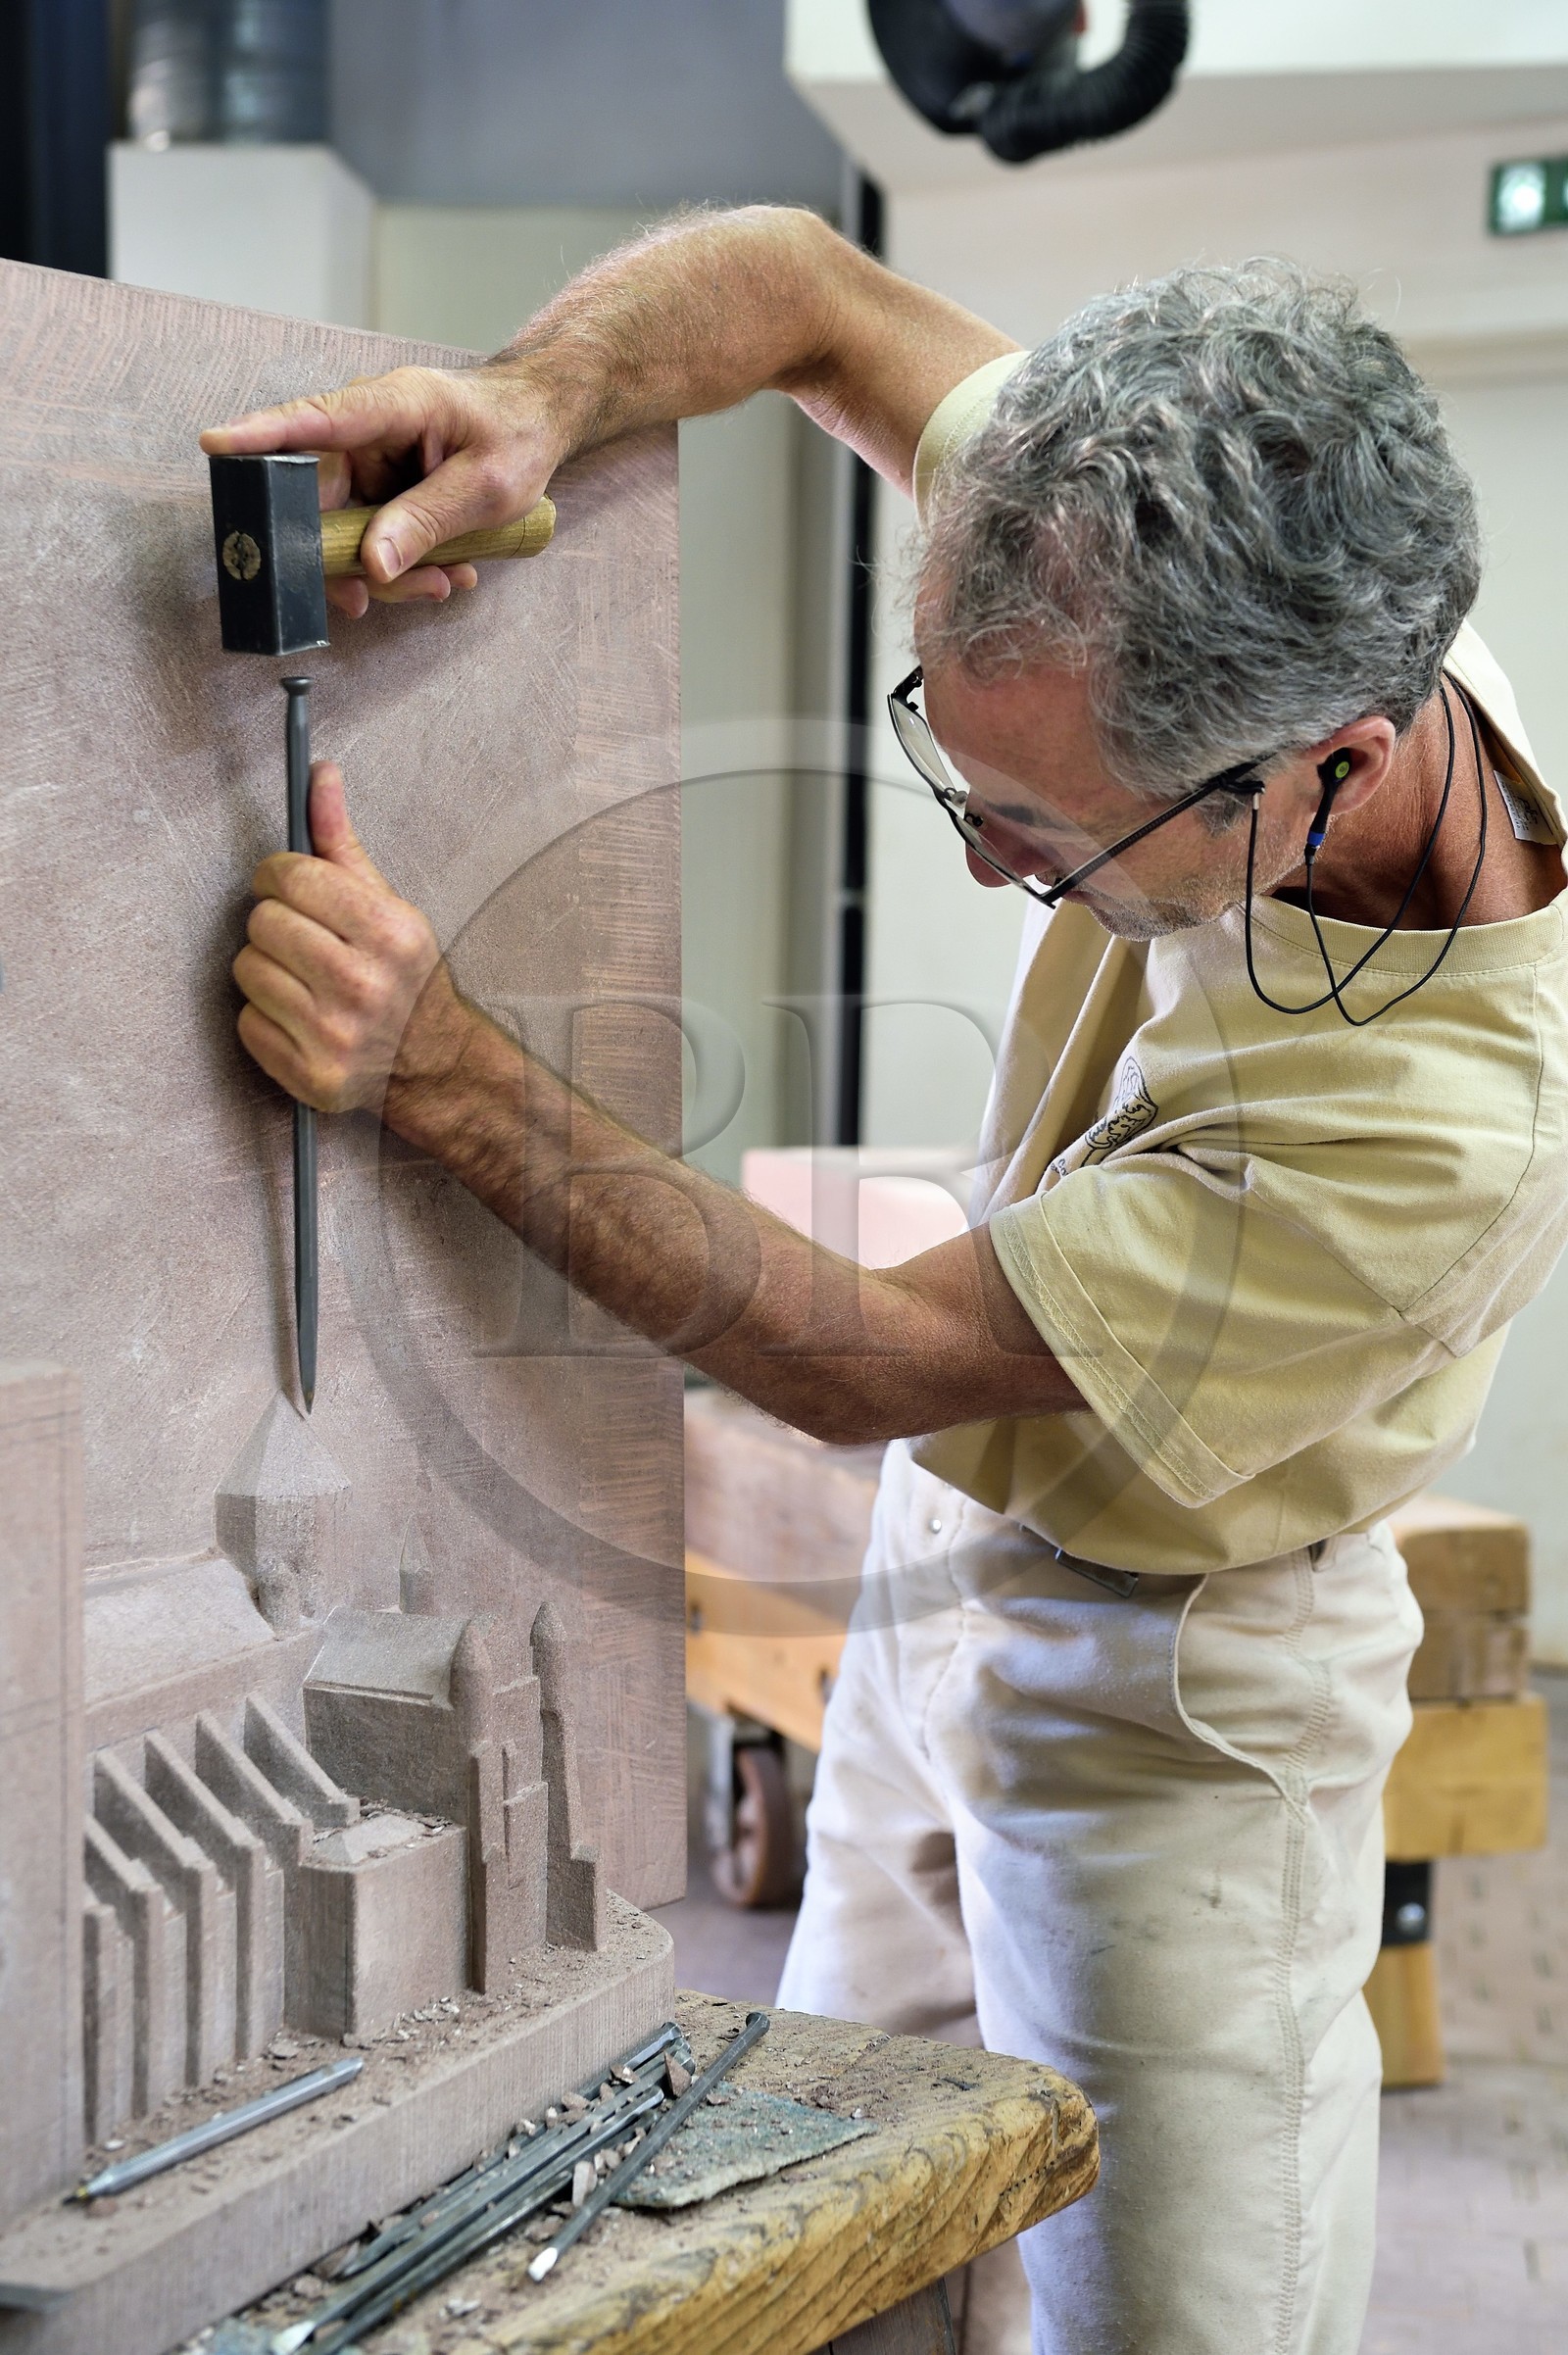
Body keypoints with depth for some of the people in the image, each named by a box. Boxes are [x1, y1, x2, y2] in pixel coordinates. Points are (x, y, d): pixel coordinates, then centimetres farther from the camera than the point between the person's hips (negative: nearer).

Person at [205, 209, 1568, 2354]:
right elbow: (807, 283, -7)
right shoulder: (1187, 609, -20)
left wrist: (441, 1073, -35)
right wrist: (537, 395, -29)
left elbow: (860, 1360, -29)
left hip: (1166, 1687, -7)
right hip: (952, 1536, 7)